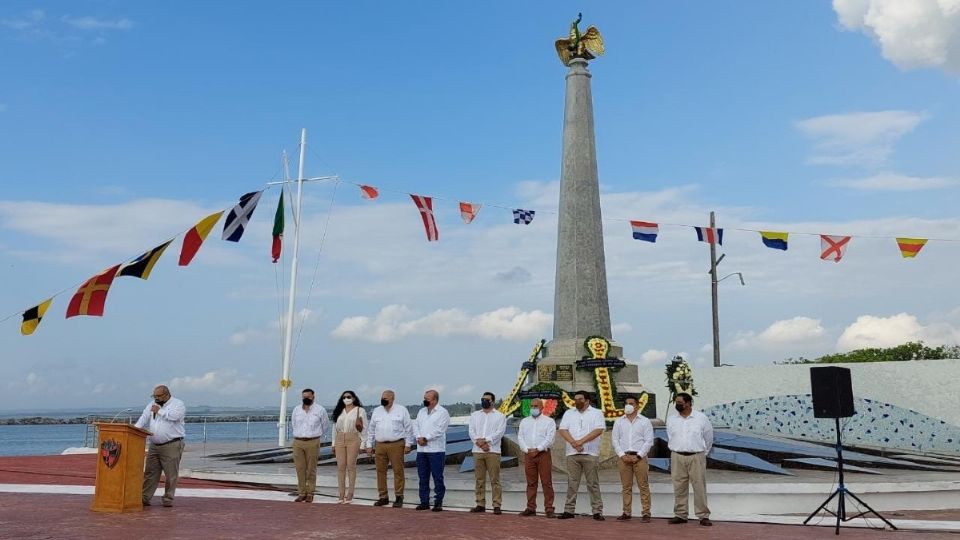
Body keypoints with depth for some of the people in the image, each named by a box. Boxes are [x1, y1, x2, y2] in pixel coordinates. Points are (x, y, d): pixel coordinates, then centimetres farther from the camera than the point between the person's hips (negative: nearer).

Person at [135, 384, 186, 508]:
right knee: (150, 473, 5)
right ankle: (144, 497, 10)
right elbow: (143, 419, 6)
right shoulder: (152, 405, 16)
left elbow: (175, 415, -21)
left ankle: (168, 499, 8)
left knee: (171, 474, -1)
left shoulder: (178, 404, -2)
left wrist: (159, 411, -10)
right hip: (154, 445, 5)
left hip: (172, 445, -5)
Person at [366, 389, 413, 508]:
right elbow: (371, 430, 16)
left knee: (398, 471, -2)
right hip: (380, 446, 4)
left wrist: (408, 444, -4)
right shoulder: (376, 411, 14)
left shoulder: (401, 410, 2)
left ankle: (399, 497, 5)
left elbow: (409, 428, 2)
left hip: (396, 445, -4)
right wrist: (369, 445, 12)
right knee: (380, 471, 5)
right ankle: (383, 497, 15)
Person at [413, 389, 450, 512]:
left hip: (436, 450, -6)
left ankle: (438, 502, 5)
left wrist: (425, 438, -15)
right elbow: (416, 425, 10)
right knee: (423, 477, 10)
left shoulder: (442, 412, -6)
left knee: (438, 477, -2)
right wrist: (418, 438, -8)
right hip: (421, 450, 7)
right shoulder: (421, 412, 17)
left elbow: (439, 430, -15)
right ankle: (424, 501, 17)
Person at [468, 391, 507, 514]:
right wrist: (479, 442, -12)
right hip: (477, 451, 4)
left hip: (493, 451, -4)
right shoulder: (475, 415, 15)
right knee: (479, 479, 7)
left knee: (494, 480, -5)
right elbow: (471, 431, 5)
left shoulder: (500, 416, 5)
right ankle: (481, 504, 13)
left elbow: (499, 433, -7)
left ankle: (496, 505, -3)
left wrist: (485, 440, -15)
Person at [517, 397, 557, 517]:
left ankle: (549, 509, -1)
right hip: (528, 454, 4)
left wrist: (537, 449, -14)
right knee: (531, 483, 6)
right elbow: (520, 437, 8)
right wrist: (527, 449, -7)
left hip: (543, 453, -3)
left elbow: (550, 438, -7)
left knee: (546, 482, -4)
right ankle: (531, 508, 10)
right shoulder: (524, 421, 16)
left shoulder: (549, 421, 4)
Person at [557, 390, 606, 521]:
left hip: (590, 454, -3)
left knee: (593, 483, -1)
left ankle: (597, 511, 3)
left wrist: (581, 441, -15)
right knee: (572, 483, 5)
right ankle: (569, 510, 10)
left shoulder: (596, 413, 4)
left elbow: (598, 430, -10)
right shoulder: (568, 413, 14)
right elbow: (562, 430, 3)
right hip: (572, 454, 3)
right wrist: (573, 443, -14)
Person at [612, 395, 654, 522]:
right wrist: (622, 455, -5)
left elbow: (649, 441, -2)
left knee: (643, 486, -3)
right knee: (626, 486, 6)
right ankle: (627, 512, 11)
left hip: (639, 457, -3)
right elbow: (615, 441, 8)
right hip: (624, 457, 3)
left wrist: (638, 456, -10)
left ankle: (646, 513, 0)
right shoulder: (619, 422, 11)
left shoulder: (645, 421, 3)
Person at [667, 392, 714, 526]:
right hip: (677, 457, 2)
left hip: (696, 457, -2)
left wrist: (703, 452, 16)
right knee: (679, 487, 5)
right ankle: (680, 515, 12)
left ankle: (703, 516, 4)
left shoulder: (701, 418, -1)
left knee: (700, 486, -2)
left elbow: (708, 437, 11)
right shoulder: (671, 419, 5)